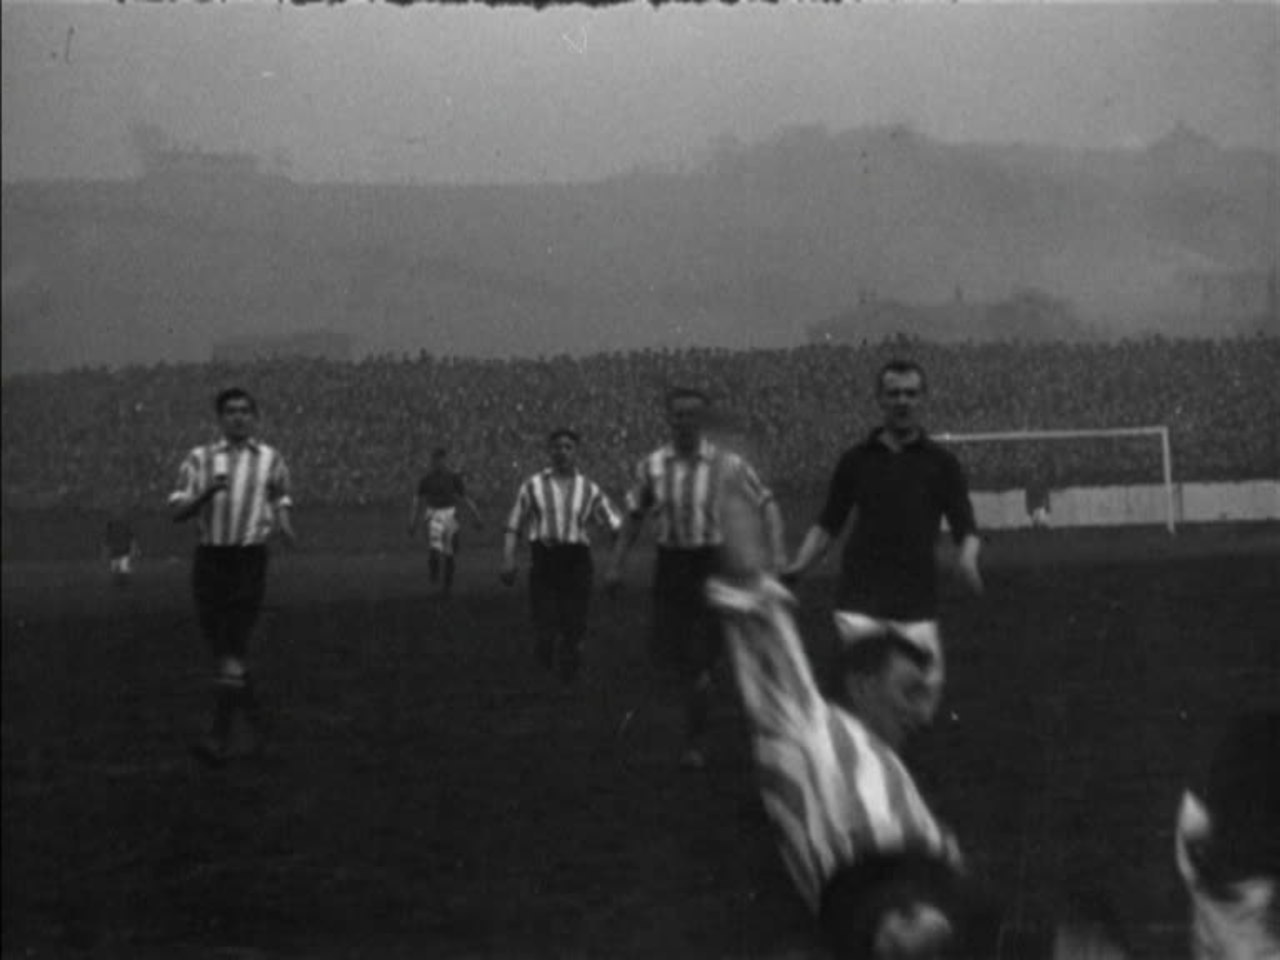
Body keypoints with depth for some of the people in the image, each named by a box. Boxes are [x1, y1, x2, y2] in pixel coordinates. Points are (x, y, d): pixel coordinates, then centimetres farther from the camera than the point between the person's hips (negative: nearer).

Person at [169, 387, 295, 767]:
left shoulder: (271, 460, 8)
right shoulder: (200, 459, 8)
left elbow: (281, 504, 18)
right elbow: (178, 512, 2)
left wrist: (284, 527, -4)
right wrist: (207, 492, -15)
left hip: (249, 560, -2)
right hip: (210, 560, 2)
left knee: (233, 653, -12)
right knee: (220, 649, 7)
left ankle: (219, 739, -15)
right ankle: (255, 718, 28)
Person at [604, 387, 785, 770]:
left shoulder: (728, 465, -6)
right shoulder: (652, 466, 3)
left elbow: (767, 506, -1)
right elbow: (635, 516, 14)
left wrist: (776, 555, -14)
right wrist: (617, 564, 9)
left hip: (712, 563, -3)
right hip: (670, 562, 3)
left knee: (698, 661, -6)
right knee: (667, 653, 4)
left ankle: (695, 742, 8)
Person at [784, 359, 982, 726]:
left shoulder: (941, 463, 7)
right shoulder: (856, 460, 9)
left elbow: (965, 527, 3)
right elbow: (828, 524, 15)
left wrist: (967, 559, -19)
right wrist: (797, 567, 0)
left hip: (917, 603, 1)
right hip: (860, 600, -1)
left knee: (925, 694, -1)